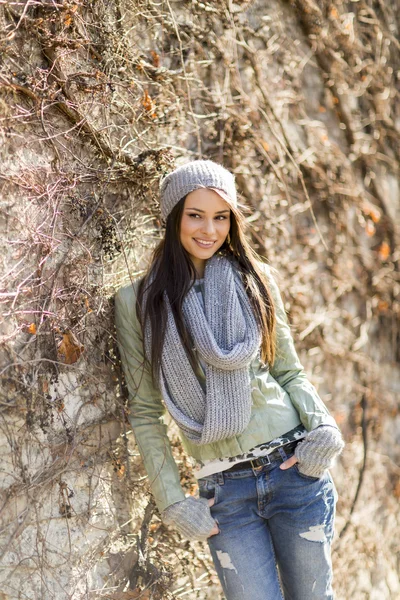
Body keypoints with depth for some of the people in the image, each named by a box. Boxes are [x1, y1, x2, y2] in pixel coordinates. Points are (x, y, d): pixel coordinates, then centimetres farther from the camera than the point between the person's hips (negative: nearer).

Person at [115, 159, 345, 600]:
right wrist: (171, 501, -2)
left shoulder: (254, 280, 6)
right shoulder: (137, 301, 1)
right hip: (224, 491, -1)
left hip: (294, 469, 1)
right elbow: (144, 412, 3)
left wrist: (322, 425, -8)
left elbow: (290, 373, 11)